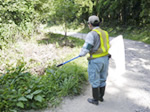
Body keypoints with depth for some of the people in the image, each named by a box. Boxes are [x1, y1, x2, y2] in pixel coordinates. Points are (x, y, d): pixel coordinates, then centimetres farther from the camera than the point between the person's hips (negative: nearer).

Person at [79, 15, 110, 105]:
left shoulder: (91, 34, -17)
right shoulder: (104, 33, 8)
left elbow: (86, 48, -20)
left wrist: (81, 54, 1)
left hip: (95, 61, -8)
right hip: (105, 58, 8)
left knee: (94, 81, 8)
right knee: (102, 79, 20)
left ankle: (95, 100, 22)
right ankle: (101, 96, 35)